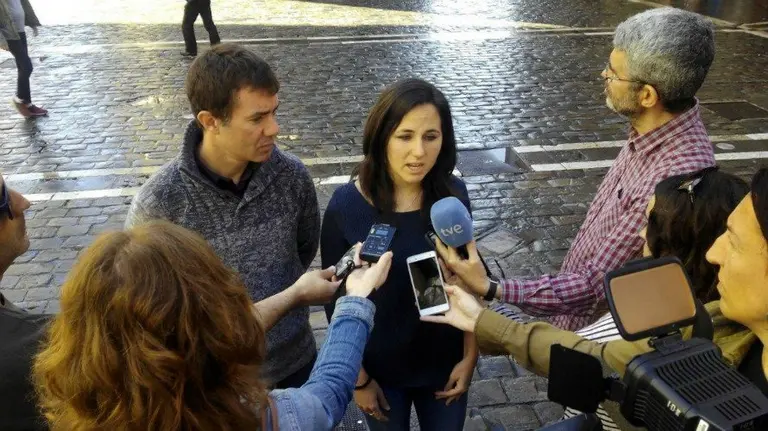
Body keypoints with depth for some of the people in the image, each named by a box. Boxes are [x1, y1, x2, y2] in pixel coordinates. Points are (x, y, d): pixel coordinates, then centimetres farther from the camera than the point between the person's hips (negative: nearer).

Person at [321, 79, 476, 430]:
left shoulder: (453, 195, -13)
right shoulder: (346, 205, -21)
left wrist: (470, 356, -1)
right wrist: (358, 377, -6)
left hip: (445, 362, 2)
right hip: (380, 368, -2)